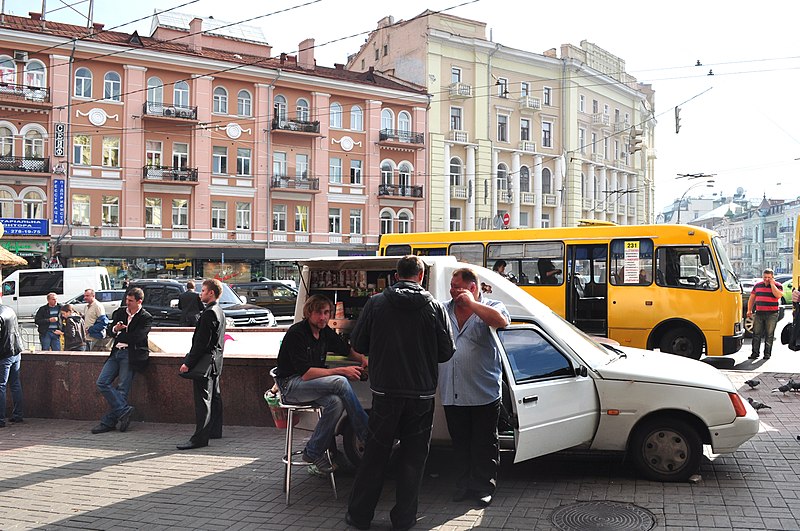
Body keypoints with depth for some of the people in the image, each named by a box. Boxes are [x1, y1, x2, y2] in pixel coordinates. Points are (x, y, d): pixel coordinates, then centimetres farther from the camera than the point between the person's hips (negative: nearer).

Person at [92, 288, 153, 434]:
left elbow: (136, 337, -15)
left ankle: (109, 422, -3)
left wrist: (118, 335, -2)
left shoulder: (146, 318, -4)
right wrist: (115, 328, -8)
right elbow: (109, 331, 16)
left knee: (121, 389, -10)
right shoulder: (120, 311, 15)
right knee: (102, 382, -7)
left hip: (131, 355, -7)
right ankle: (124, 410, -7)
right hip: (116, 352, 7)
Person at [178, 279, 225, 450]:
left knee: (203, 399, -10)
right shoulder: (219, 311, 14)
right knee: (214, 397, 17)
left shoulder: (209, 313, -18)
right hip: (215, 361, 11)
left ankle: (200, 438, -9)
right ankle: (214, 430, 27)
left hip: (205, 362, -11)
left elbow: (201, 342, -21)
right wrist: (190, 359, 21)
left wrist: (188, 363, -18)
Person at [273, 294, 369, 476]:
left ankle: (314, 453, -13)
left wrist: (363, 359, 1)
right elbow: (306, 373, -25)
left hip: (311, 385, 7)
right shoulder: (296, 333, -18)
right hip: (290, 386, -7)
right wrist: (341, 370, -25)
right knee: (340, 383, -27)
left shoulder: (325, 332, 6)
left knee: (336, 402, -27)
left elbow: (348, 350, 23)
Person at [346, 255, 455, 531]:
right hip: (421, 394, 0)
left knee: (374, 455, 11)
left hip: (385, 392, 0)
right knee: (413, 457, 11)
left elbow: (359, 344, 1)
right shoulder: (435, 307, -4)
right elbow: (446, 351, -1)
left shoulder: (376, 303, -3)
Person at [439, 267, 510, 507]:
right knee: (460, 443, 15)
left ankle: (484, 487, 21)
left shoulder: (491, 307, -1)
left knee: (485, 444, 7)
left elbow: (501, 321, -24)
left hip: (484, 394, -4)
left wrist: (472, 303, -18)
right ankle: (464, 485, 28)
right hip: (452, 394, 4)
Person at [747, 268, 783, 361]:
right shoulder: (757, 285, 12)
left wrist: (772, 284, -13)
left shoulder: (777, 285, 2)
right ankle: (755, 353, 5)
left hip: (772, 314, -3)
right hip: (759, 313, 3)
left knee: (769, 335, 1)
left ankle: (767, 353, 8)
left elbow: (778, 295, -18)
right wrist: (749, 310, 9)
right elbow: (751, 298, 17)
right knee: (756, 334, 1)